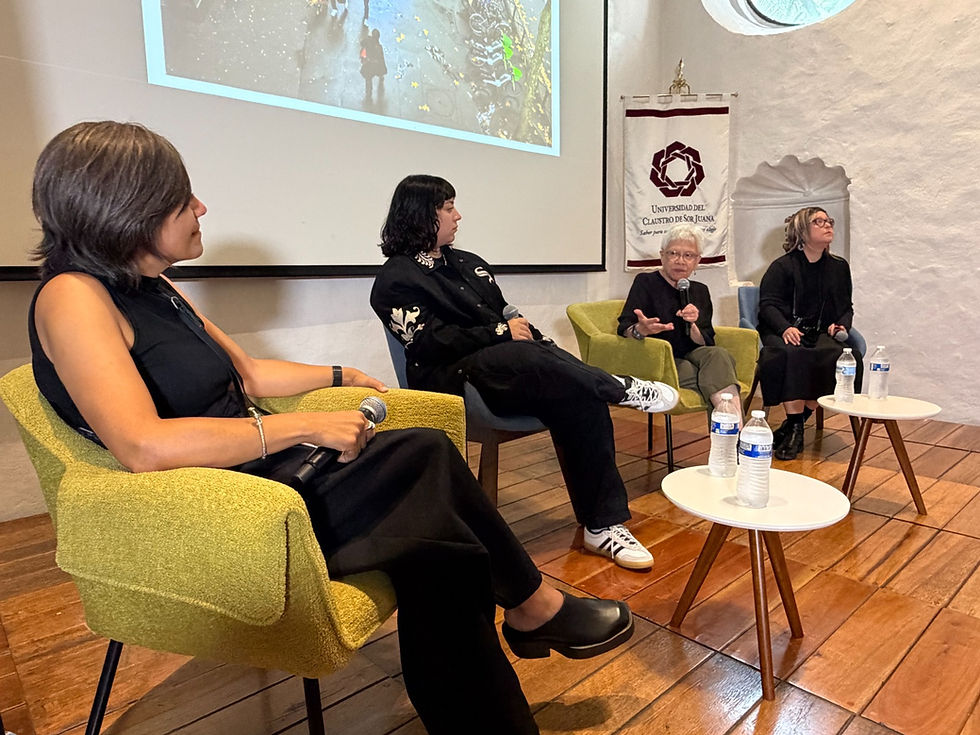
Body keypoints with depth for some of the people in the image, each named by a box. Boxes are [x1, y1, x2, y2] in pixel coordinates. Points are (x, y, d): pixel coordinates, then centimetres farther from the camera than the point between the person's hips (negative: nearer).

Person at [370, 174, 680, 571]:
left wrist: (525, 329, 0)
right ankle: (624, 388, -12)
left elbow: (509, 316, 22)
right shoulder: (396, 279, 1)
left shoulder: (467, 262, 23)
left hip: (518, 368, 7)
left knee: (580, 398, -22)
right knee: (528, 357, -37)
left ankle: (603, 524, -18)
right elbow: (433, 343, -11)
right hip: (453, 379, -6)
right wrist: (502, 331, -8)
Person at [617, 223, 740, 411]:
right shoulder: (646, 282, 3)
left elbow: (707, 344, 8)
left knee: (718, 354, -29)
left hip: (690, 359, 4)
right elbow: (625, 329, -11)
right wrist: (640, 330, -35)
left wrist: (692, 325, -14)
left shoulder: (700, 291, 17)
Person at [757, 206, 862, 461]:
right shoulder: (782, 266, 4)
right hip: (782, 333, -3)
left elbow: (846, 307, 22)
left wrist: (841, 325, 0)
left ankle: (792, 425, -22)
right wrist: (785, 328, -24)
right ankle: (795, 428, -30)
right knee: (791, 355, -37)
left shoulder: (839, 267, 18)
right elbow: (768, 304, -6)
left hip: (822, 334, 4)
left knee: (840, 357, -29)